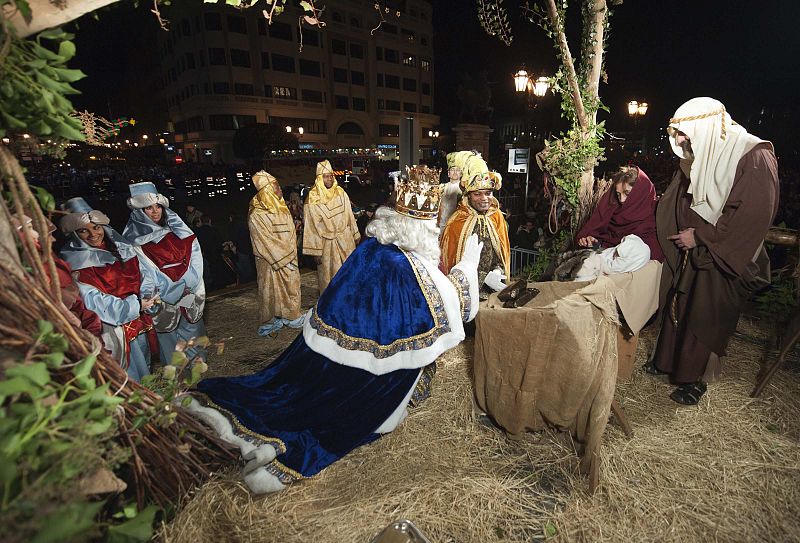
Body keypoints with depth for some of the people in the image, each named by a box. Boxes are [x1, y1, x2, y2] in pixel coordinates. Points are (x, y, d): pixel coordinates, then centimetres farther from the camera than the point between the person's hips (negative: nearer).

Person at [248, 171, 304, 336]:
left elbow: (291, 234, 7)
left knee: (291, 287, 14)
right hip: (270, 262, -7)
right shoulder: (257, 215, -18)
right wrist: (285, 260, -15)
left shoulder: (282, 208, 6)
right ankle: (271, 322, 21)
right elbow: (267, 242, -18)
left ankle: (291, 316, 28)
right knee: (272, 291, 6)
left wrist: (291, 256, 0)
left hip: (288, 259, 7)